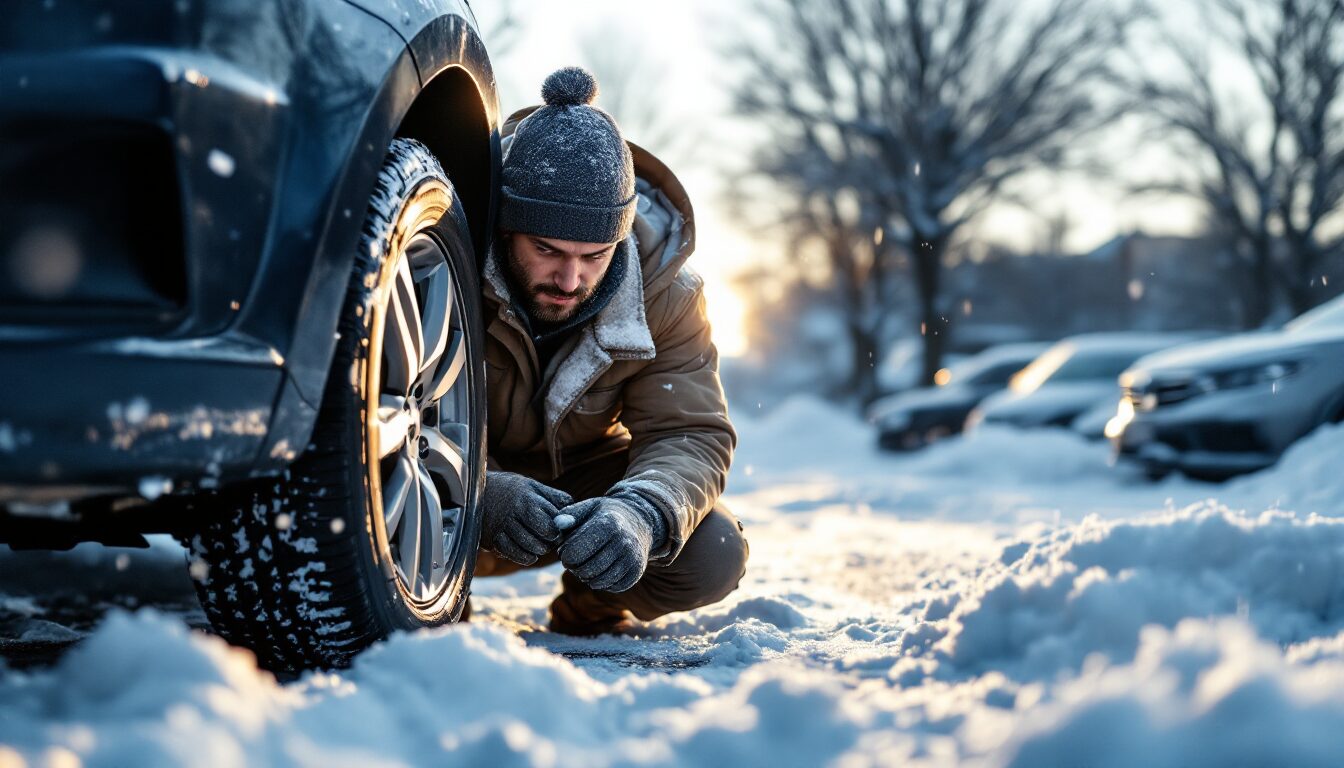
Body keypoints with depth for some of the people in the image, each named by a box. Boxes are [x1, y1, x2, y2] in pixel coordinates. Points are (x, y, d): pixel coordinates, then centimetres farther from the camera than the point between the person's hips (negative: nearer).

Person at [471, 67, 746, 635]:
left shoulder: (665, 293, -18)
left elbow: (691, 433, -22)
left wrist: (643, 515, -47)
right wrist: (477, 493, -54)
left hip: (586, 472, 3)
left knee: (713, 555, -22)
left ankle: (591, 608, 12)